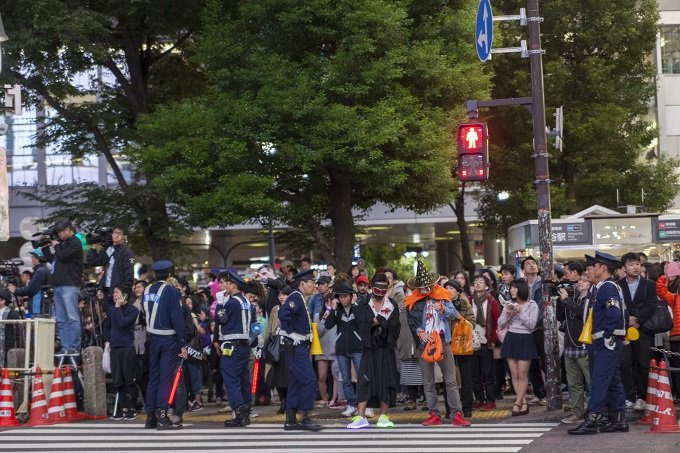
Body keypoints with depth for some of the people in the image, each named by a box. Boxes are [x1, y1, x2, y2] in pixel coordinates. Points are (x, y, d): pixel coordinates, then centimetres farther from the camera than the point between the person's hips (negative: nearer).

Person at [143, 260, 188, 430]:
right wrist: (183, 344, -13)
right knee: (166, 377, -5)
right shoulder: (171, 291, -12)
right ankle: (162, 416, -9)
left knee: (153, 377, 12)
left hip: (153, 338, 6)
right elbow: (178, 319, -15)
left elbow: (145, 313, 11)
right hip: (169, 339, -6)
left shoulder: (147, 290, 6)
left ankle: (150, 417, 14)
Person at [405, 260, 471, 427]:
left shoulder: (442, 295, 2)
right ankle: (434, 415, 12)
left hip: (443, 342, 0)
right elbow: (411, 323, 5)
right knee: (428, 382, 5)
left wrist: (442, 308, -19)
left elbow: (453, 313, 1)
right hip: (424, 343, 1)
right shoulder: (413, 301, 0)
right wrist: (420, 332, -12)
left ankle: (457, 415, -3)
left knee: (451, 380, -2)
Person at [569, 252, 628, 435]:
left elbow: (614, 313, -25)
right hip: (608, 342, 11)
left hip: (607, 343, -11)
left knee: (599, 381, -11)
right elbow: (622, 313, 20)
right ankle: (619, 419, 15)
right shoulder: (612, 286, 18)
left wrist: (607, 336, -19)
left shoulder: (606, 287, -14)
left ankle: (592, 420, -13)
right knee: (613, 382, 11)